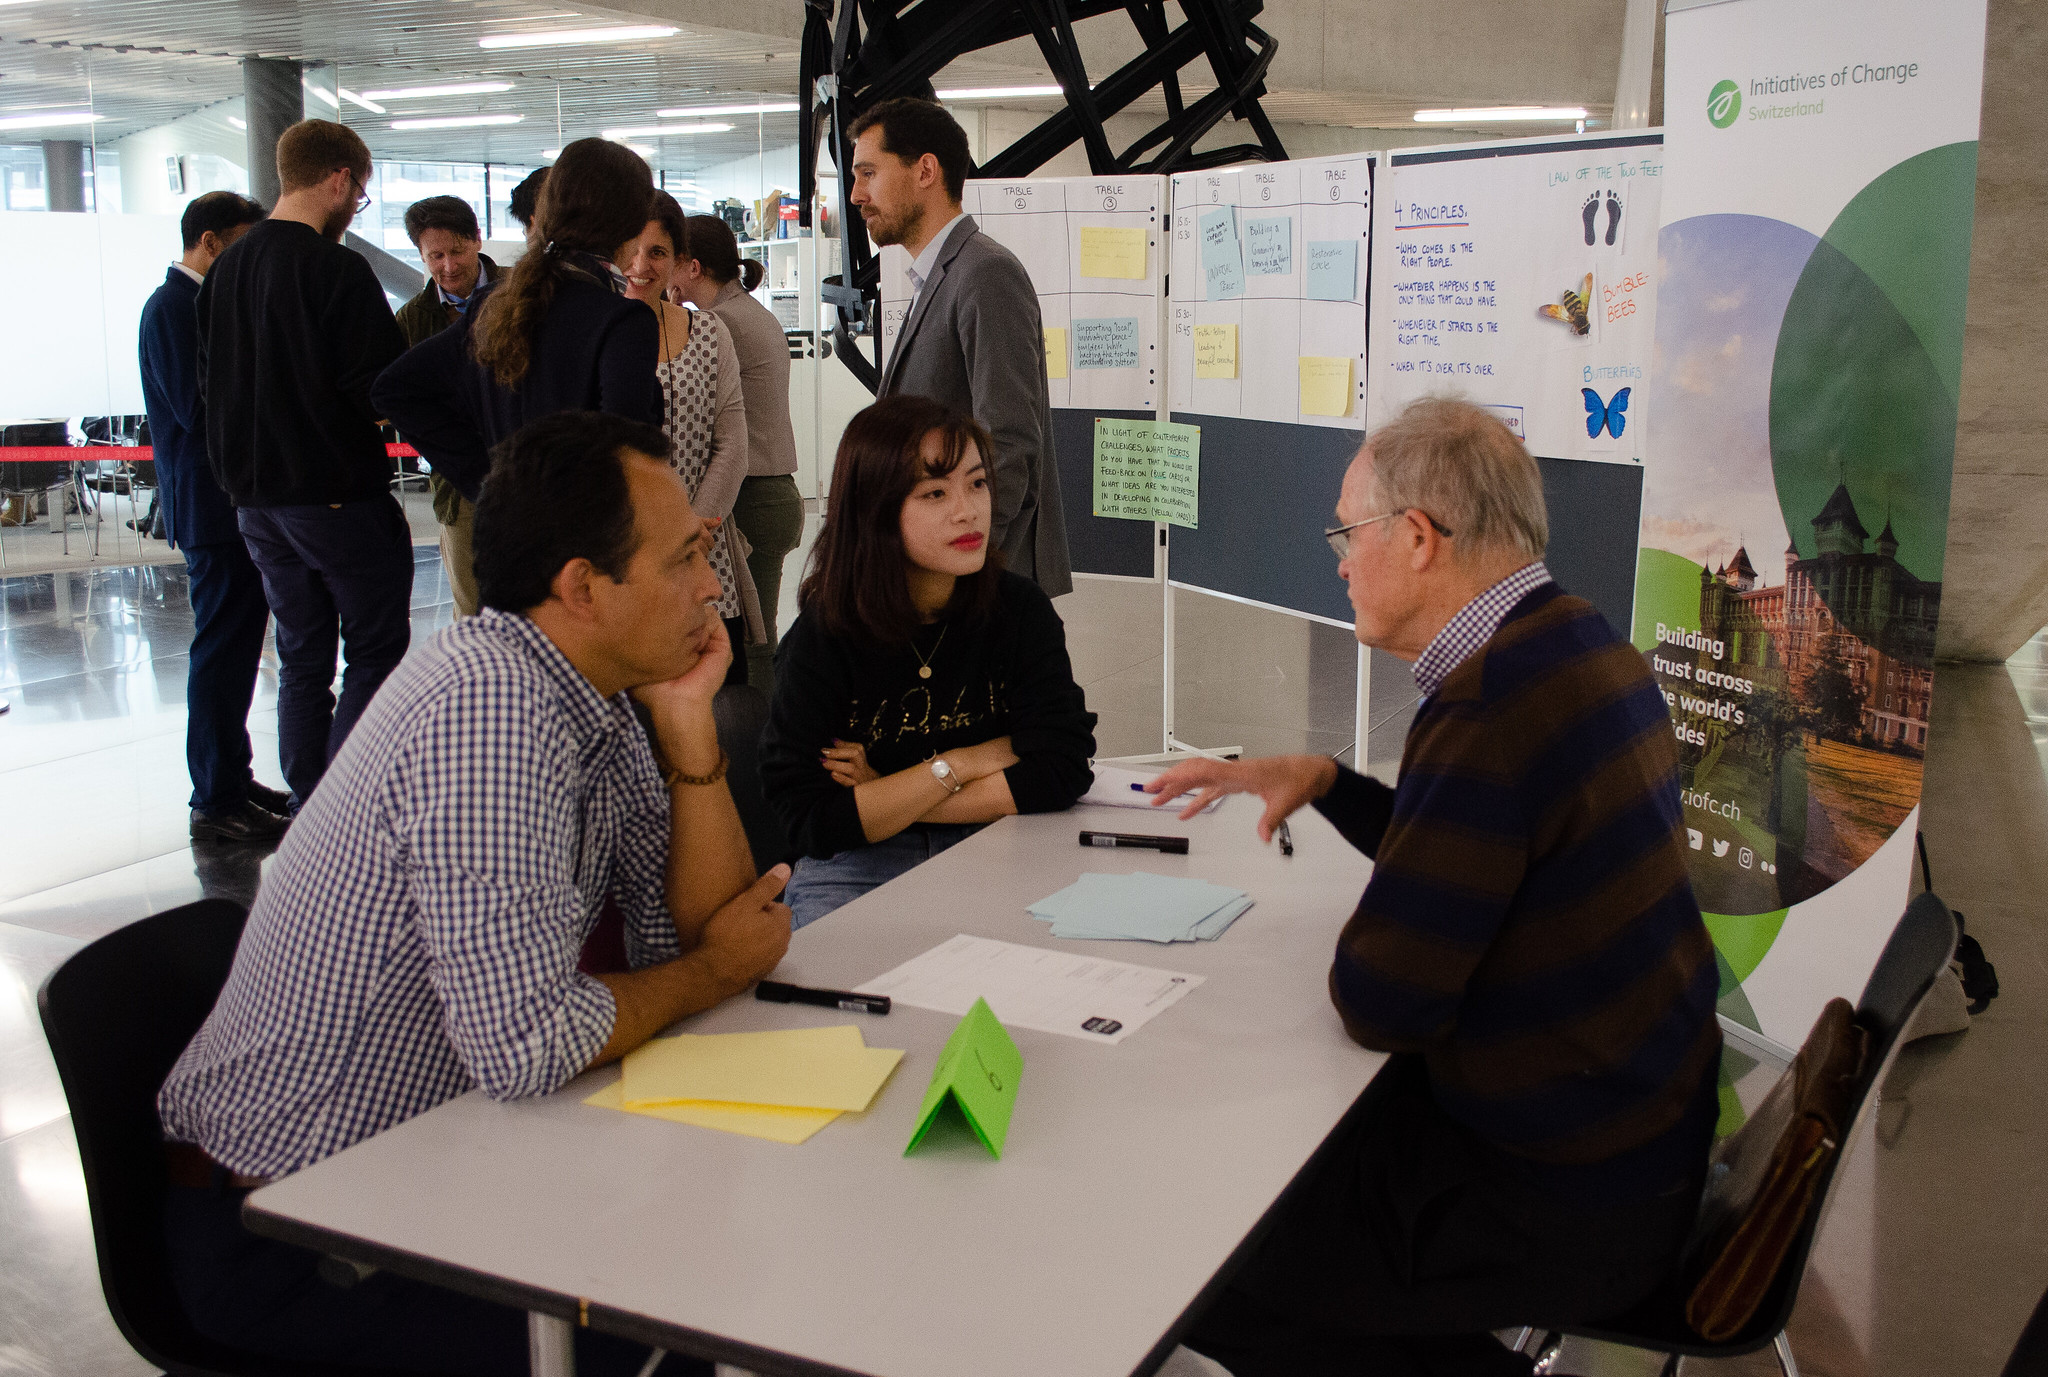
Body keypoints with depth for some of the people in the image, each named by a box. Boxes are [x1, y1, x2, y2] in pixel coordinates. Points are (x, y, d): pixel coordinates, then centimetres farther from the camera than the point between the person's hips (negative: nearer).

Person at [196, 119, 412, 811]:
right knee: (376, 652, 3)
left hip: (256, 495, 7)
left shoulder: (226, 267, 8)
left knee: (301, 661, 15)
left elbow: (210, 383, 14)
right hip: (340, 494, -7)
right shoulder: (337, 268, -15)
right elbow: (380, 388, -18)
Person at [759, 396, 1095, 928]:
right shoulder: (822, 636, -11)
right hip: (858, 873, -2)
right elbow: (811, 823, -16)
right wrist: (958, 765, -13)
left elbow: (1063, 770, -11)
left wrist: (886, 796, -12)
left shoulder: (1020, 609, -3)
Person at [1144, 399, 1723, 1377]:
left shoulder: (1490, 711, -29)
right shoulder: (1583, 646, 4)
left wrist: (1357, 950, -3)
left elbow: (1378, 1003, -24)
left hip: (1566, 1206, -10)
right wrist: (1320, 780, 10)